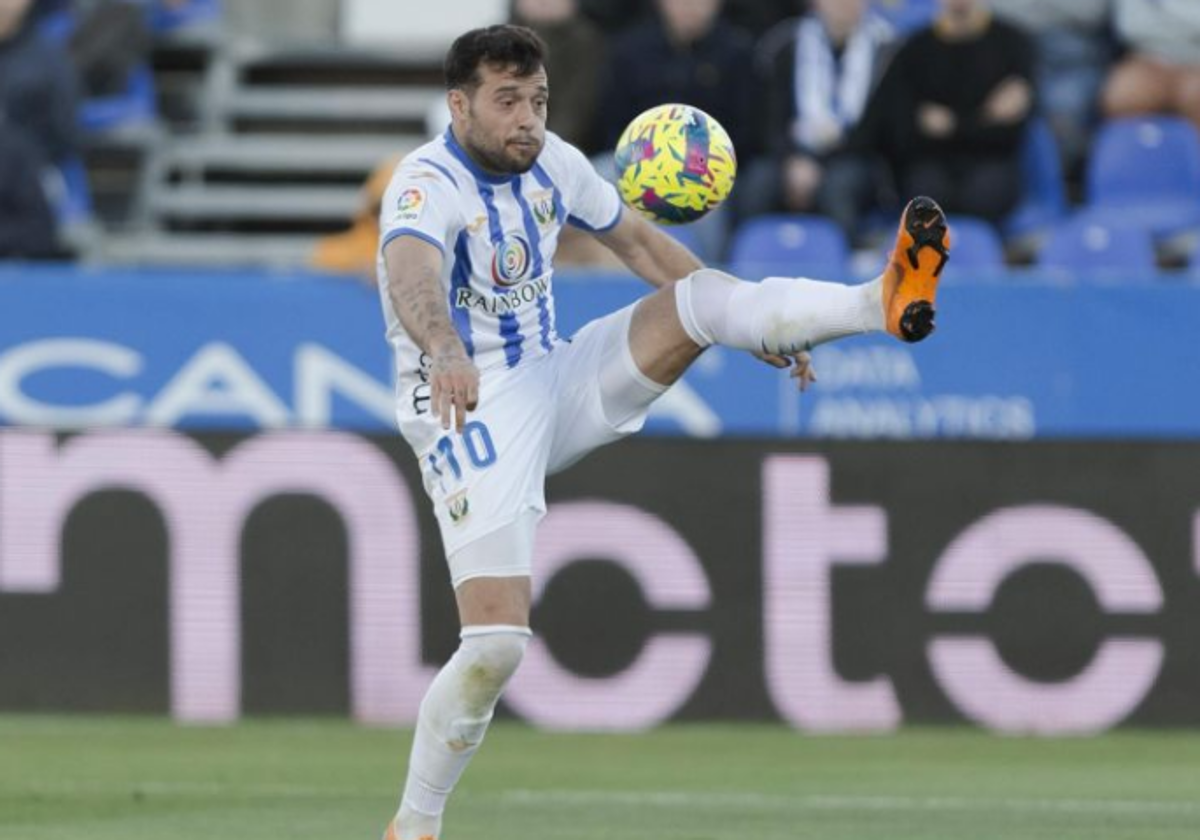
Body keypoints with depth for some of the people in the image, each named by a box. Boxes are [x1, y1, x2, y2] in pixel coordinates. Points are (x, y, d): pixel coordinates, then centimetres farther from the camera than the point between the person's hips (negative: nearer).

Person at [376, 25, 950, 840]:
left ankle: (885, 302, -32)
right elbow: (414, 276, -45)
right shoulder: (429, 184, -22)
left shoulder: (552, 163, 1)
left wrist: (756, 324, 19)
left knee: (701, 296, -13)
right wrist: (445, 351, -66)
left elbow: (640, 242, 18)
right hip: (472, 413, -7)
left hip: (554, 381, 7)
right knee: (497, 641, -17)